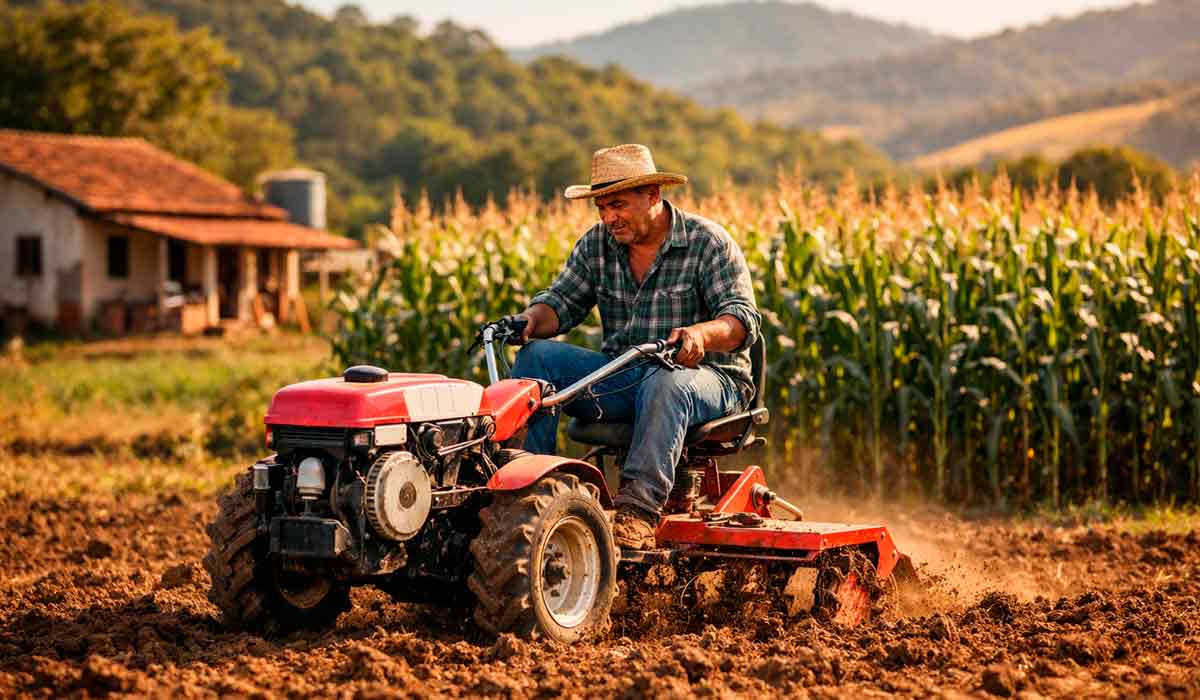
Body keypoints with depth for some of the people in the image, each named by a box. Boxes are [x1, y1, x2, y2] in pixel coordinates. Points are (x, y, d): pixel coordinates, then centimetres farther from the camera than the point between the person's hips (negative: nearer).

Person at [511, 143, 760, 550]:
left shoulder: (709, 242, -7)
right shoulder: (596, 245, 8)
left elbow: (743, 319, -16)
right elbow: (563, 301, 6)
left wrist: (702, 333, -39)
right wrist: (531, 319, -19)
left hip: (704, 375, -5)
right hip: (621, 377, 5)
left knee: (664, 385, -40)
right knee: (537, 357, -15)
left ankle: (640, 507, -48)